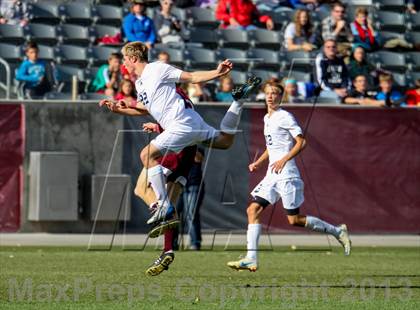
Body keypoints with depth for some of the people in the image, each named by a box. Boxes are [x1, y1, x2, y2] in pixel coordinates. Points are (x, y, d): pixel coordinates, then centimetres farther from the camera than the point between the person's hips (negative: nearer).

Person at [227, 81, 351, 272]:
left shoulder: (284, 117, -8)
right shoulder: (267, 118, 18)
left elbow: (301, 142, -13)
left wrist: (284, 160, -20)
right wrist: (259, 162, 17)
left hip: (286, 175, -8)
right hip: (272, 175, 8)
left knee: (294, 220, -5)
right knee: (253, 210, -4)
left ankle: (337, 231, 10)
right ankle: (251, 259, -6)